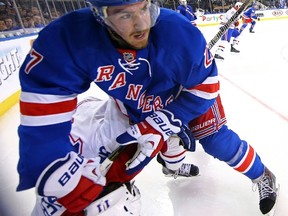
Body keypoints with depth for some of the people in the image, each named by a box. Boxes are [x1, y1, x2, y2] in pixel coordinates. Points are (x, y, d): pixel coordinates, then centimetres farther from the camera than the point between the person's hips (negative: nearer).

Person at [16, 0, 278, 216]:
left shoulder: (180, 32, -36)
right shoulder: (67, 40, -34)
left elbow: (205, 85, -21)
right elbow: (45, 117, -33)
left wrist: (163, 121, -28)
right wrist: (59, 183, -37)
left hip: (187, 94, -2)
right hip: (132, 105, 3)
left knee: (217, 141, -4)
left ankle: (261, 175, 29)